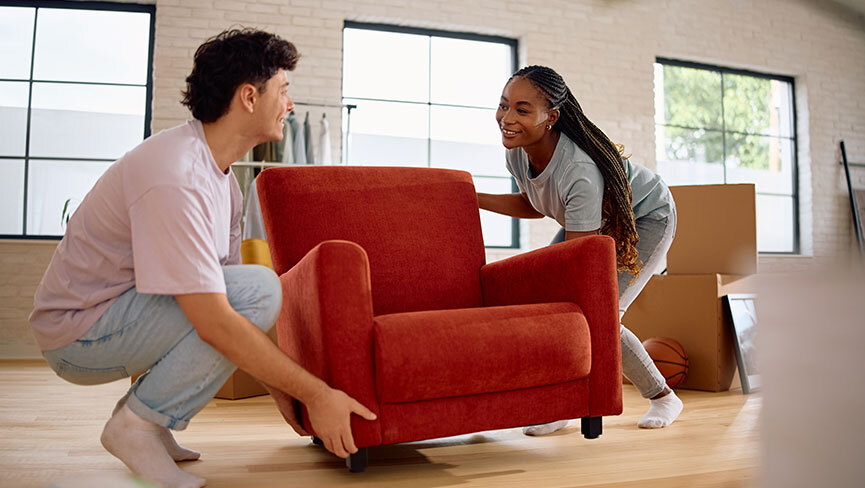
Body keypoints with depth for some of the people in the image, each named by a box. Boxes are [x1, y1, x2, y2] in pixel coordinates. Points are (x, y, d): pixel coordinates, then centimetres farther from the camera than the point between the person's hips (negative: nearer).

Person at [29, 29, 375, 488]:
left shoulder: (221, 178, 5)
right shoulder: (174, 176, -27)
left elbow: (222, 293, 7)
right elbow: (215, 322, -31)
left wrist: (280, 387, 3)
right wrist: (317, 394, -25)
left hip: (117, 318, 10)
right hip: (79, 331, -10)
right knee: (258, 289, -24)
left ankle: (144, 416, 8)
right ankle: (137, 424, -9)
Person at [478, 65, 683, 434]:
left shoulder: (579, 171, -42)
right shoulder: (517, 152, -18)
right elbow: (533, 205, 3)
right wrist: (472, 199, -8)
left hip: (646, 218, -7)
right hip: (593, 220, 7)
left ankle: (663, 398, 9)